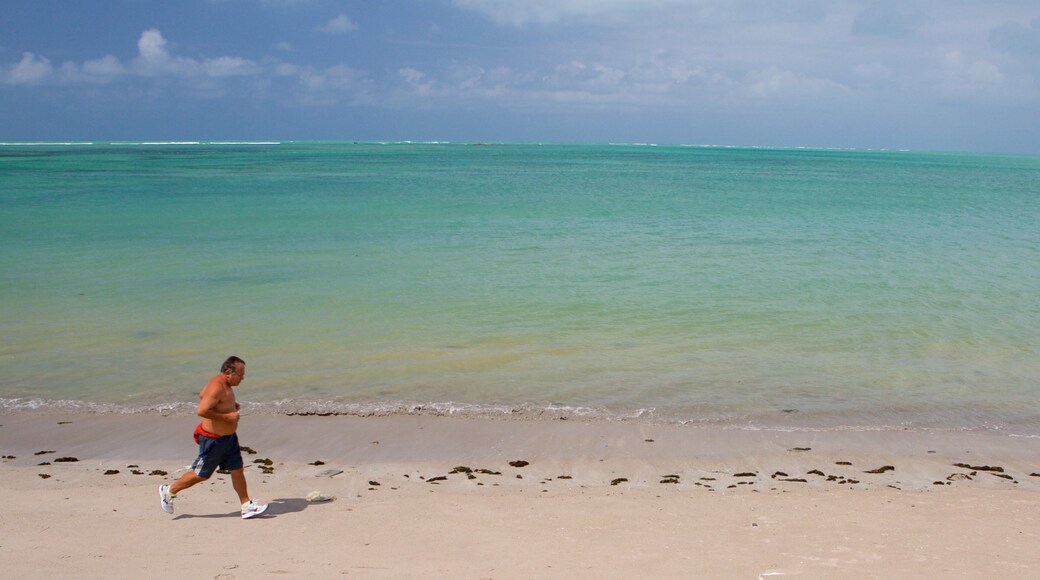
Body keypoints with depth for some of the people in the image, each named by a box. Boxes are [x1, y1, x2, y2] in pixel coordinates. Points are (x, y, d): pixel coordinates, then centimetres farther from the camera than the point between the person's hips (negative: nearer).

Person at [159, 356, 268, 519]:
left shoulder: (225, 385, 6)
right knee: (201, 474, 6)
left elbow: (202, 395, 21)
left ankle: (247, 506, 16)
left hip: (229, 437, 9)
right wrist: (227, 416, -26)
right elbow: (201, 411, -32)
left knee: (238, 470, 10)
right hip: (213, 440, -9)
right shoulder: (216, 388, -26)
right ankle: (169, 492, 24)